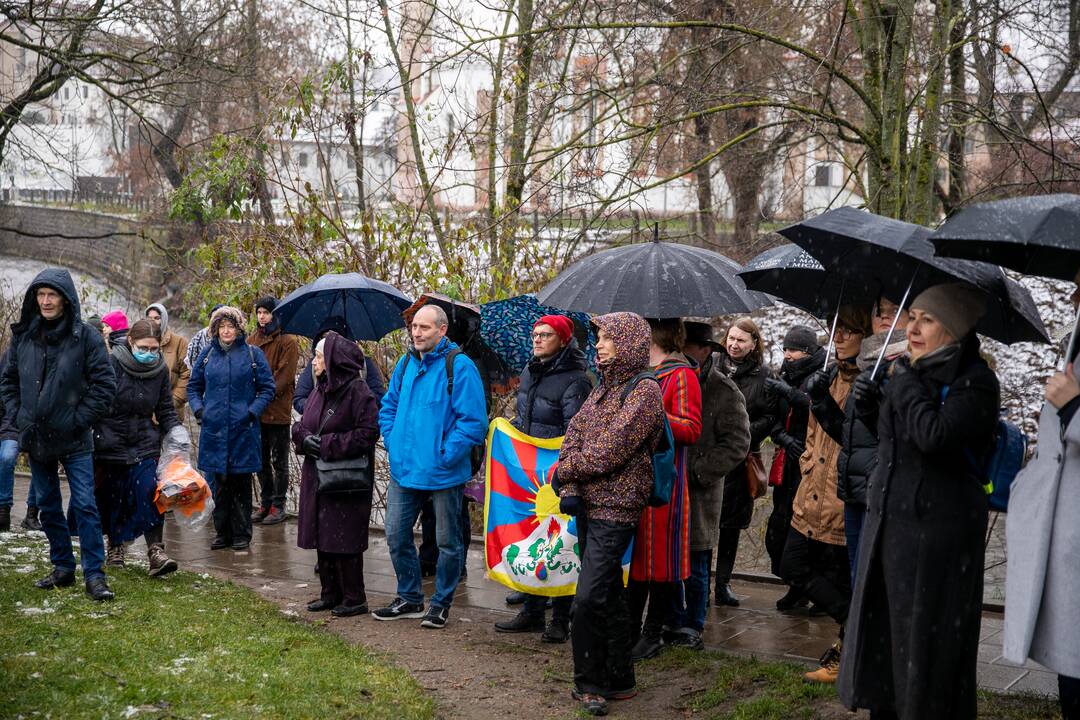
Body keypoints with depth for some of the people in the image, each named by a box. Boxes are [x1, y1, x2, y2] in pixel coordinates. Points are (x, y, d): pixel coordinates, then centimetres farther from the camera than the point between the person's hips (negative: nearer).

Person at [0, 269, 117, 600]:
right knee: (48, 507, 13)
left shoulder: (86, 336, -9)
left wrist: (80, 419, -11)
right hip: (36, 438, 5)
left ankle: (94, 574, -2)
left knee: (84, 505, -7)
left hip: (74, 440, -4)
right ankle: (63, 567, 25)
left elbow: (104, 384, -8)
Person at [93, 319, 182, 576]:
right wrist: (90, 438, -10)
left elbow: (166, 409, 10)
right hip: (111, 439, -2)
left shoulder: (160, 369, 1)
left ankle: (156, 551, -14)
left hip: (145, 442, 2)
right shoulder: (112, 362, -12)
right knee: (113, 495, 8)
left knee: (149, 493, -12)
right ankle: (115, 547, 27)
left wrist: (176, 432, -5)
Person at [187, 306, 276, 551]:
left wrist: (252, 411, -9)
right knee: (218, 483, 6)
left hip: (243, 429, -2)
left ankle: (241, 534, 11)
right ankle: (222, 532, 16)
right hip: (213, 428, 2)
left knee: (241, 484, 3)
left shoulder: (253, 354, 1)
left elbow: (267, 389, 3)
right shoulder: (207, 354, 8)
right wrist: (198, 409, 0)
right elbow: (193, 386, 17)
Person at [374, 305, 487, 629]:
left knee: (447, 542, 8)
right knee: (396, 536, 12)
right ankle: (409, 598, 27)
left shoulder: (459, 366, -14)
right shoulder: (405, 364, 7)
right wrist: (393, 442, 7)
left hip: (443, 473, -6)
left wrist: (446, 455, -18)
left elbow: (473, 420, -17)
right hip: (404, 469, 6)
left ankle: (441, 603, 22)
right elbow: (389, 406, 20)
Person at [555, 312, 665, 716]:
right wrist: (570, 489, -7)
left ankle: (590, 683, 1)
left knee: (589, 599, -12)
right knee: (610, 595, 14)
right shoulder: (603, 389, 15)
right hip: (591, 505, 8)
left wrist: (563, 471, -6)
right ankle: (618, 680, 23)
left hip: (615, 509, -8)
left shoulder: (644, 392, -12)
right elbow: (574, 435, 7)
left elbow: (608, 452, -19)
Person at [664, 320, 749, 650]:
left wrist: (698, 472, -15)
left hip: (699, 493, -5)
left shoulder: (724, 392, -6)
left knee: (695, 567, 3)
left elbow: (736, 444, -10)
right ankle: (674, 621, 22)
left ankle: (693, 625, 15)